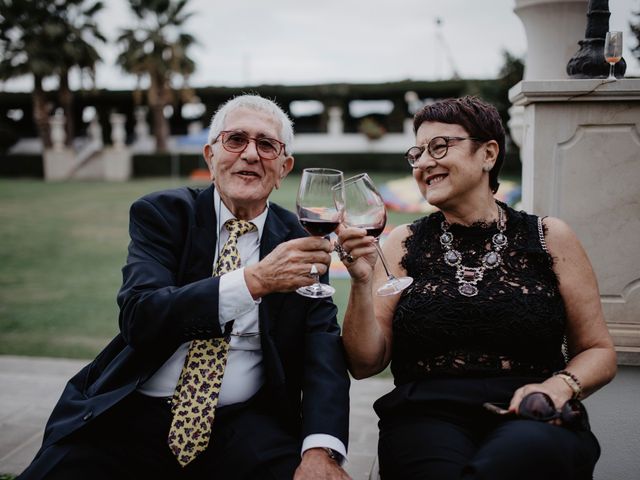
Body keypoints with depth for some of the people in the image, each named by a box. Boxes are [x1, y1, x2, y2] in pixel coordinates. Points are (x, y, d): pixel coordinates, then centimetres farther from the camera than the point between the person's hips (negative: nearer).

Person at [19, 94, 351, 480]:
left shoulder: (300, 240, 6)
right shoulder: (161, 213, 1)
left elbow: (323, 343, -4)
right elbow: (139, 318, -14)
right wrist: (254, 280, -28)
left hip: (244, 425, 1)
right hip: (129, 418, 0)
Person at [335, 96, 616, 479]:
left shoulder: (549, 238, 7)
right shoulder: (405, 243, 9)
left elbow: (599, 352, 12)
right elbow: (366, 364, 5)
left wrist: (559, 386, -8)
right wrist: (362, 283, -11)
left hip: (531, 419, 1)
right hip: (427, 415, 0)